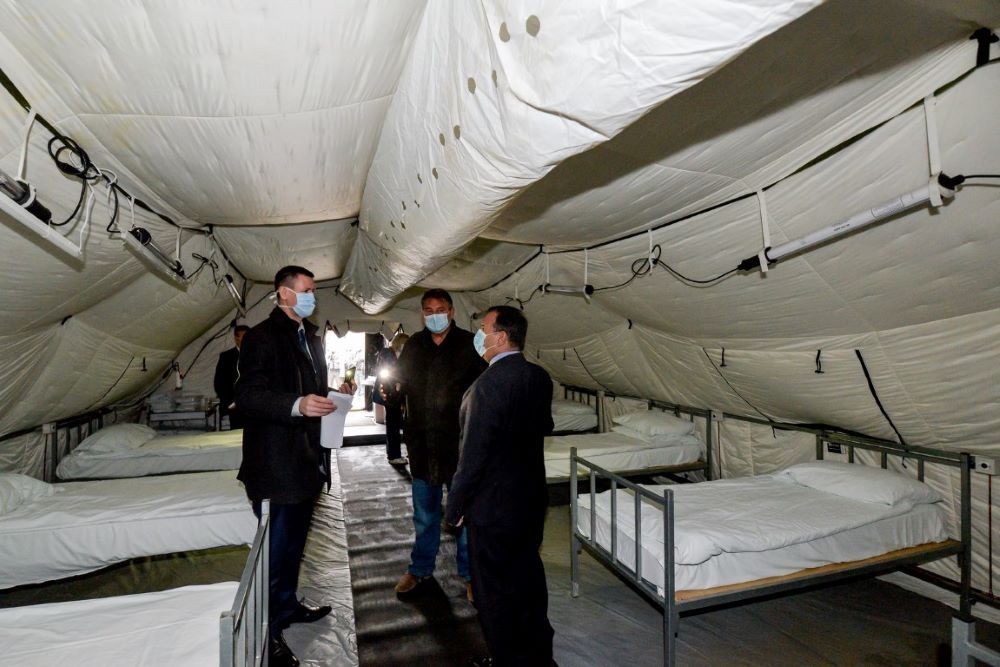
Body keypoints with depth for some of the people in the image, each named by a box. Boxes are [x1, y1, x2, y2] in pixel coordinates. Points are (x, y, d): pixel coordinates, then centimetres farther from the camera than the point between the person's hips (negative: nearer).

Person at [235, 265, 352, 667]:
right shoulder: (262, 337, -14)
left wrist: (334, 394, 3)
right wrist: (296, 405, -36)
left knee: (294, 540, 23)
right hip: (276, 463, -8)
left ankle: (288, 605, 42)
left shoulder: (311, 337, 13)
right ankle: (267, 632, 21)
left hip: (305, 458, 9)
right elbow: (247, 396, -22)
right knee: (275, 547, 4)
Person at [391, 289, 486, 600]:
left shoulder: (469, 344, -4)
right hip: (422, 442, 4)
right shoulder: (414, 344, 7)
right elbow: (401, 380, 18)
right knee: (424, 510, 18)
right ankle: (421, 569, 36)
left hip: (459, 441, -3)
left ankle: (470, 573, 26)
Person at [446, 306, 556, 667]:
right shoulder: (540, 377, -2)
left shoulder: (489, 384, -26)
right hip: (533, 499, 8)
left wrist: (456, 506, -11)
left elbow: (473, 454, -22)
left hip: (493, 506, -8)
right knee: (528, 576, 23)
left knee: (494, 588, 13)